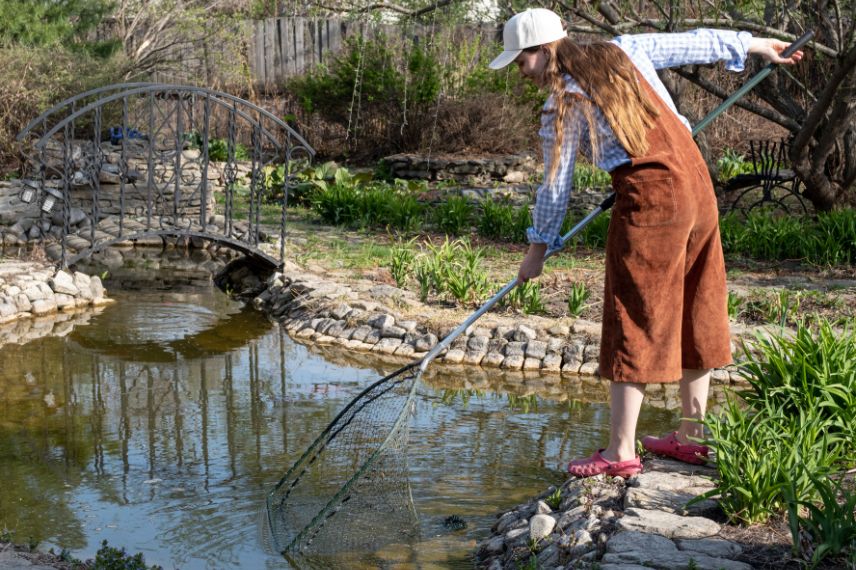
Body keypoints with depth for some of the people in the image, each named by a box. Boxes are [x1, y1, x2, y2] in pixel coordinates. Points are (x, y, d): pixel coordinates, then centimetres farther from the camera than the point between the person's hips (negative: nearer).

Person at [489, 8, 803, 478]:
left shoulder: (563, 107, -5)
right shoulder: (623, 51, 10)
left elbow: (555, 186, 0)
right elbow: (693, 43, 18)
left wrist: (537, 249, 11)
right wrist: (754, 44, 32)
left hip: (648, 200, -7)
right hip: (697, 184, 7)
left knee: (633, 321, -1)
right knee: (694, 314, 14)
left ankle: (621, 451, 1)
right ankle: (691, 435, 24)